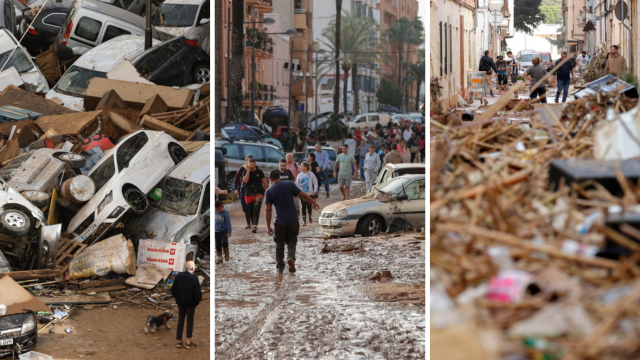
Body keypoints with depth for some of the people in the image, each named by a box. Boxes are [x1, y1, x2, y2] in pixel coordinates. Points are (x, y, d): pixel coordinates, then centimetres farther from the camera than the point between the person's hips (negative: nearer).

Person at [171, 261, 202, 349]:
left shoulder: (178, 276, -8)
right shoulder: (194, 279, -21)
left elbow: (173, 290, 0)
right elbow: (198, 294, -20)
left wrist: (178, 298, 14)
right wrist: (197, 302, -1)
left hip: (180, 302, 4)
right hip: (190, 303, -4)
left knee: (180, 320, 15)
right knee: (190, 321, 10)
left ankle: (179, 341, 19)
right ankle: (188, 342, 14)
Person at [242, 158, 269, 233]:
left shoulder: (259, 172, 2)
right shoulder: (246, 172, 4)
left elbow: (264, 182, 7)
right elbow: (245, 181, -15)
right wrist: (248, 171, -15)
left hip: (258, 193, -2)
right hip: (249, 194, 2)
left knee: (256, 209, -18)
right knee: (251, 211, 9)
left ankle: (255, 225, -27)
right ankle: (253, 225, 22)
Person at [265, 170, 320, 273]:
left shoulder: (269, 192, -4)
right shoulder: (289, 184, -3)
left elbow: (268, 210, -6)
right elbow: (303, 195, -2)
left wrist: (268, 226, -2)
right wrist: (314, 203, 14)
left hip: (280, 222, -1)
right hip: (293, 221, 1)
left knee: (280, 245, 14)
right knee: (291, 242, 13)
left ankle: (280, 267, 18)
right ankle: (291, 257, -14)